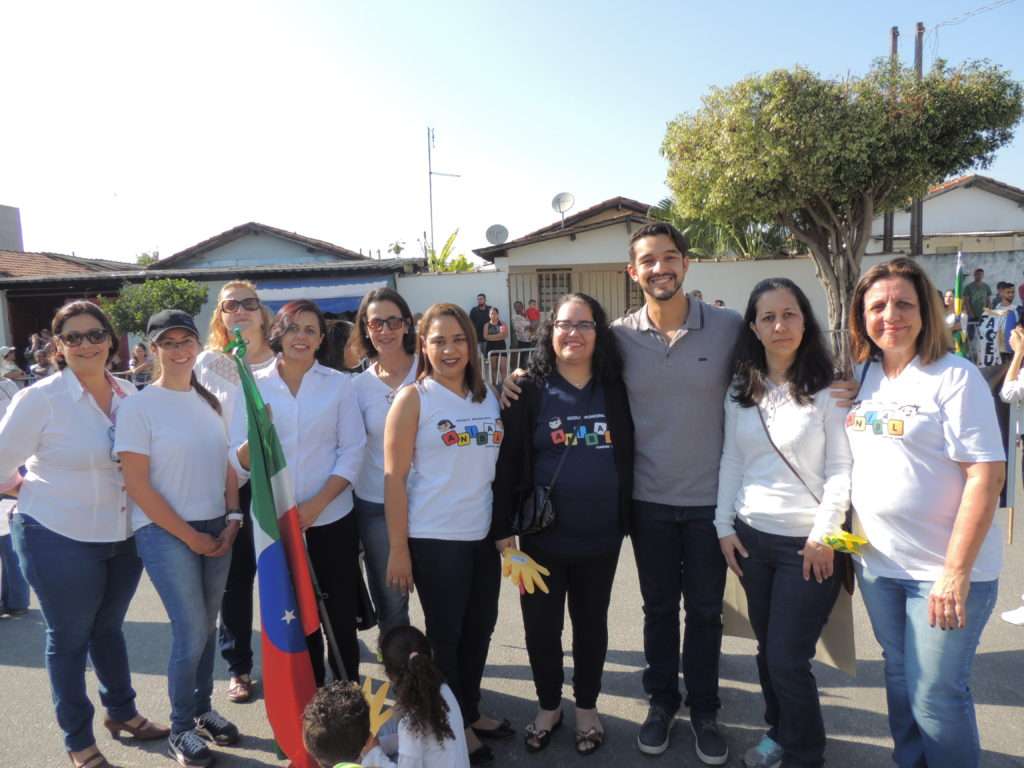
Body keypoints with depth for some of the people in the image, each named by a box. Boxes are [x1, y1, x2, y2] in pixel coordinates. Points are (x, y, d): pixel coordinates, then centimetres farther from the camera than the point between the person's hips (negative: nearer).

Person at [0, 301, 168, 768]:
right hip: (60, 538, -4)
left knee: (108, 627, 23)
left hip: (123, 535, 4)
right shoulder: (40, 398, -14)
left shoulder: (129, 394, 0)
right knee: (69, 638, 13)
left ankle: (121, 711, 43)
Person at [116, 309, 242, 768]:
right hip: (164, 532, -5)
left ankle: (203, 709, 32)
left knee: (207, 627, 12)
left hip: (217, 528, 5)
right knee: (191, 632, -3)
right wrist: (190, 536, -11)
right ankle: (181, 729, 19)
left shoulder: (210, 400, 7)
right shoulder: (139, 406, -9)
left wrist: (232, 519, -1)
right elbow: (137, 485, -12)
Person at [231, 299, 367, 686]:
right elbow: (238, 462, 0)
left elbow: (352, 453, -3)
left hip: (332, 519, 0)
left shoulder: (338, 383, 1)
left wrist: (317, 504, -13)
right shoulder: (253, 385, 2)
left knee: (341, 616, 5)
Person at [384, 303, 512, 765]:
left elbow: (500, 468, 12)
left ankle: (471, 710, 39)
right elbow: (394, 477, -11)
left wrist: (506, 529, 10)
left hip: (483, 535, 5)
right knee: (445, 634, 9)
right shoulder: (413, 399, -9)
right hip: (435, 539, -5)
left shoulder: (488, 398, 6)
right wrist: (398, 549, -13)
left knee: (480, 628, 17)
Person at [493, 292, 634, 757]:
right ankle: (548, 706, 36)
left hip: (601, 535, 2)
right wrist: (504, 527, -10)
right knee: (541, 625, 11)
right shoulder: (528, 392, -7)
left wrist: (628, 517, 5)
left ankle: (587, 707, 38)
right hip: (544, 536, -1)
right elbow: (507, 463, -7)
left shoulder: (615, 390, -1)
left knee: (591, 623, 17)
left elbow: (631, 456, 5)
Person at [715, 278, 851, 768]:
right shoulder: (741, 390, 6)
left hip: (807, 542, -4)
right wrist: (724, 526, 3)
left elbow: (840, 469, -10)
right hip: (751, 537, 4)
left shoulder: (827, 389, -8)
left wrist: (824, 535, -14)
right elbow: (731, 461, 7)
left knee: (787, 658, 2)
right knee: (767, 650, 16)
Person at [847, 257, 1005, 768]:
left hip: (943, 568, -5)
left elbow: (986, 475, -17)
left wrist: (957, 572, -19)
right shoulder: (861, 376, 5)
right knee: (900, 683, 19)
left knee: (936, 696, 2)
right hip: (877, 563, 6)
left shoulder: (955, 376, -12)